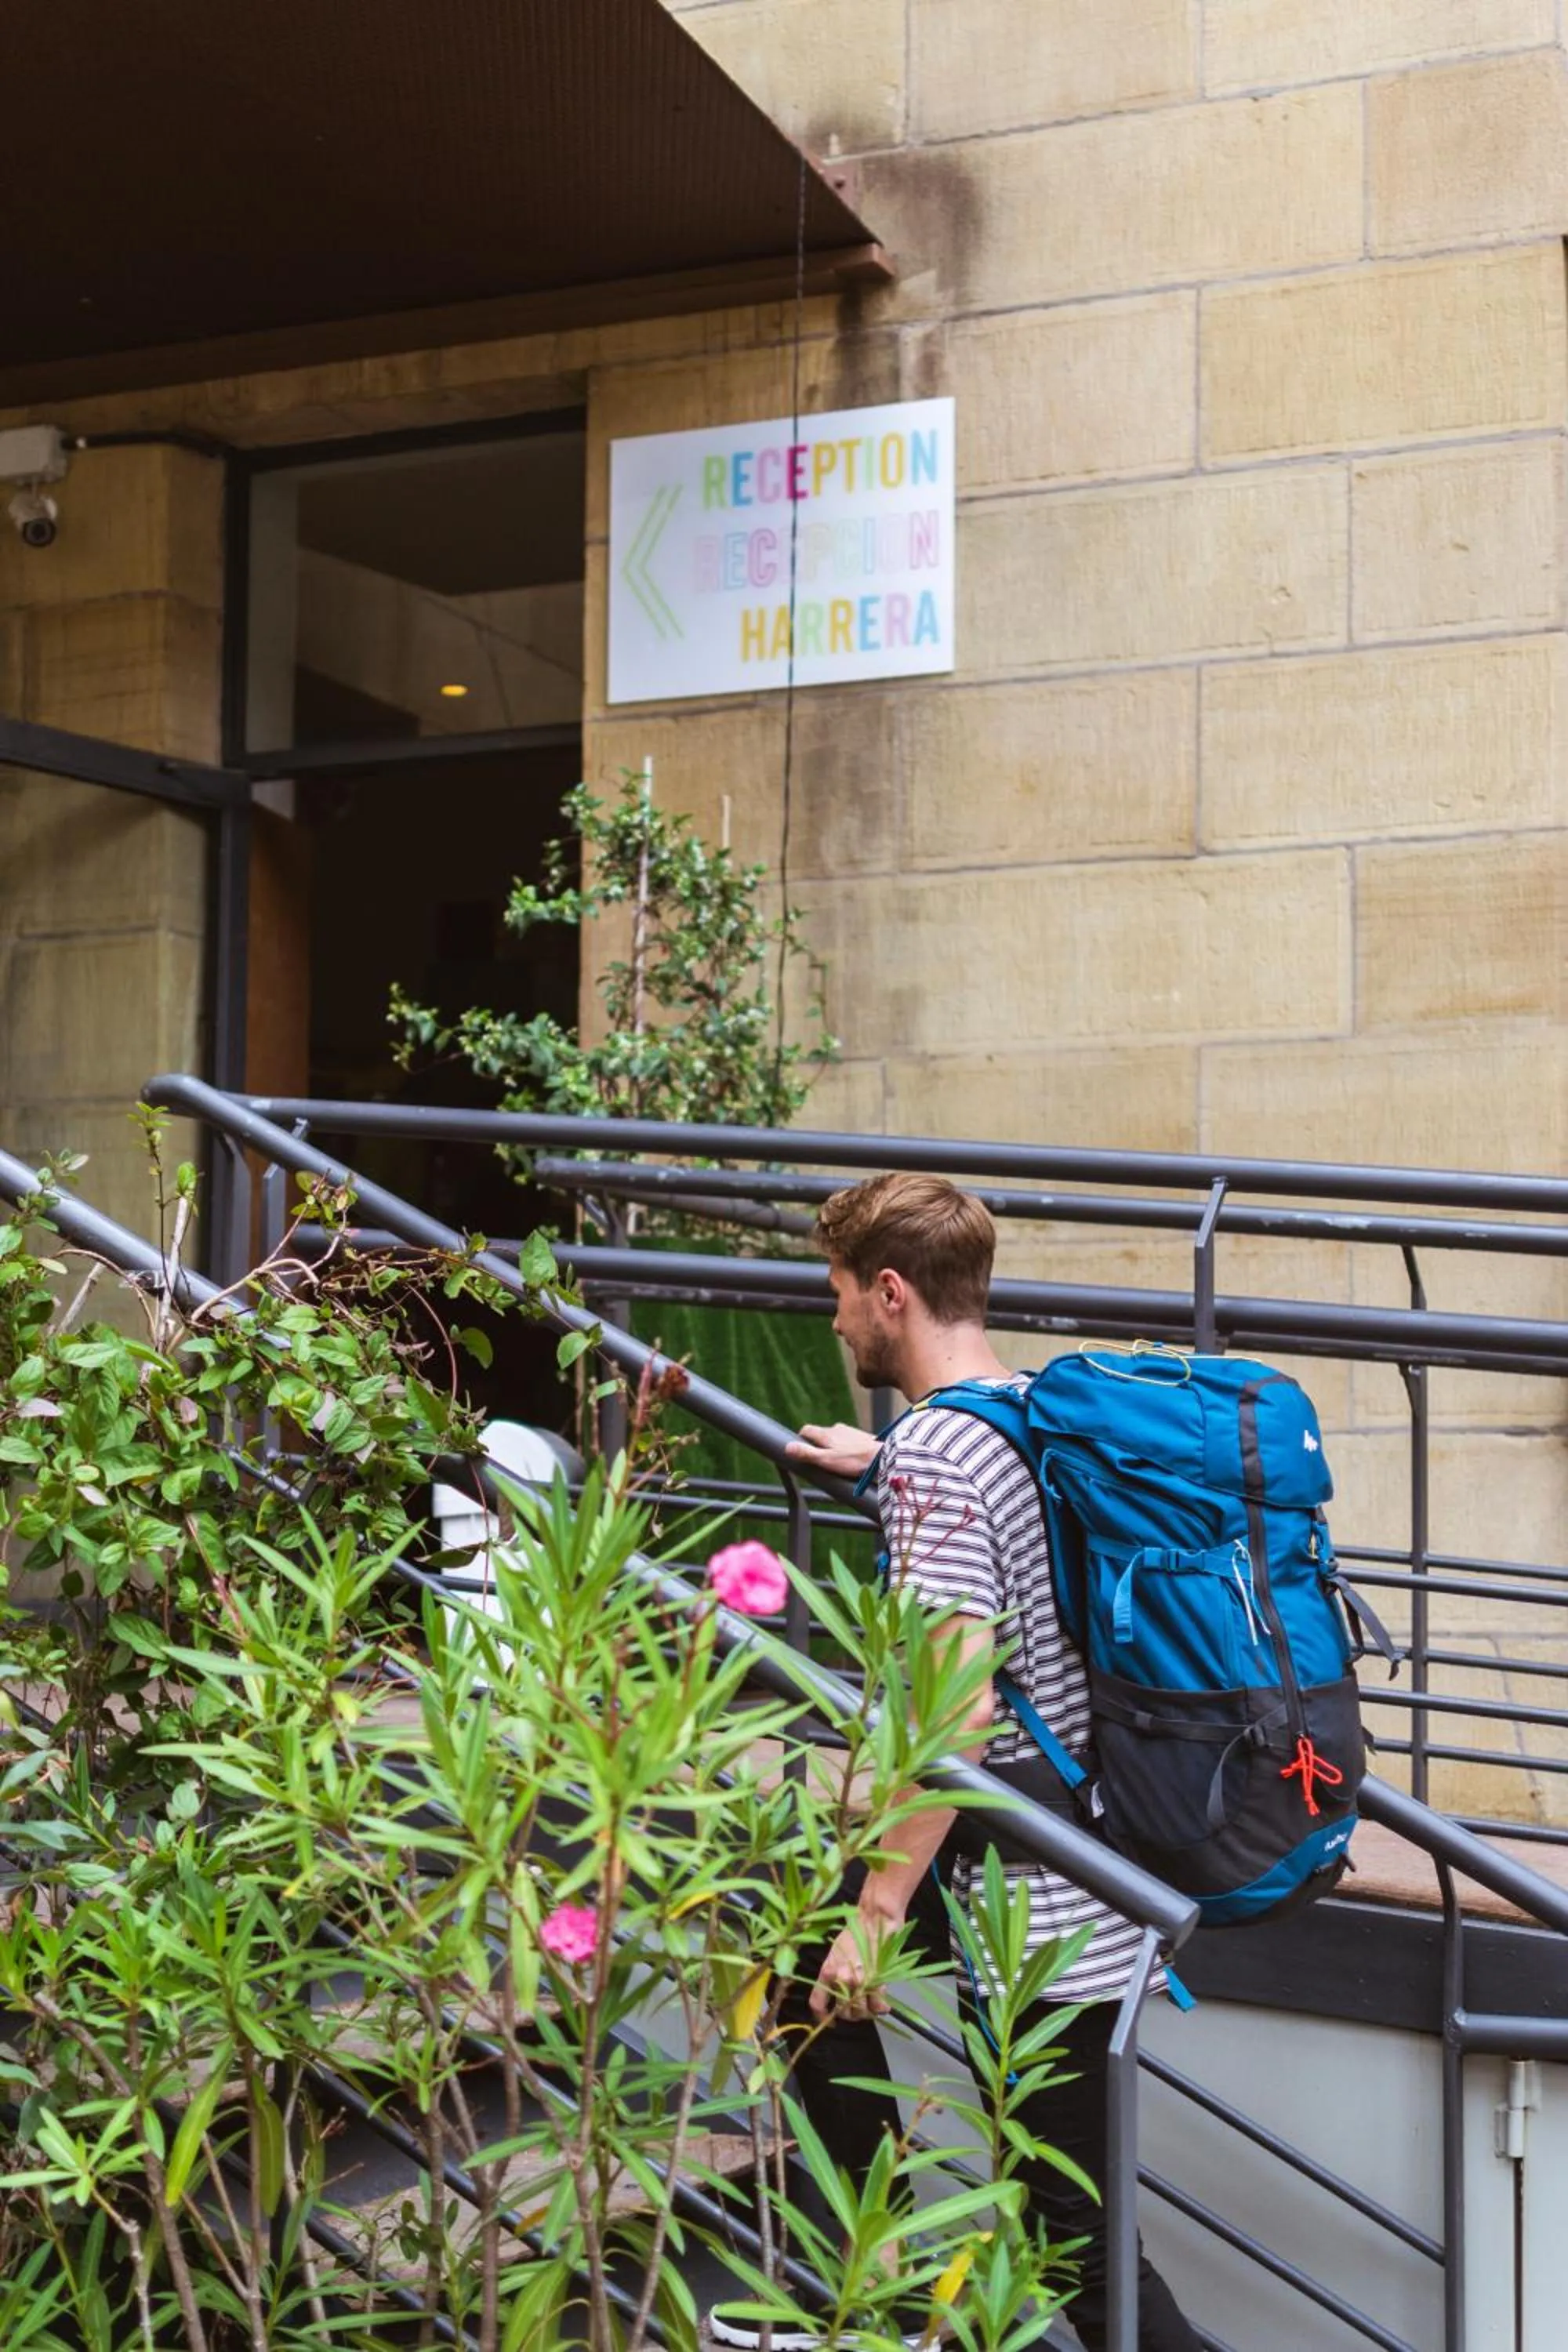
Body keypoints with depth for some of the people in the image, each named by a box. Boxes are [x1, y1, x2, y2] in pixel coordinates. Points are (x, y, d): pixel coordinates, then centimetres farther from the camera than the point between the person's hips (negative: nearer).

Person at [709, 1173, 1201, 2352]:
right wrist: (884, 1462, 38)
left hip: (1033, 1901, -10)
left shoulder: (934, 1452, -19)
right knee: (806, 1956, 23)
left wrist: (879, 1908, -20)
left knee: (1075, 2232, 1)